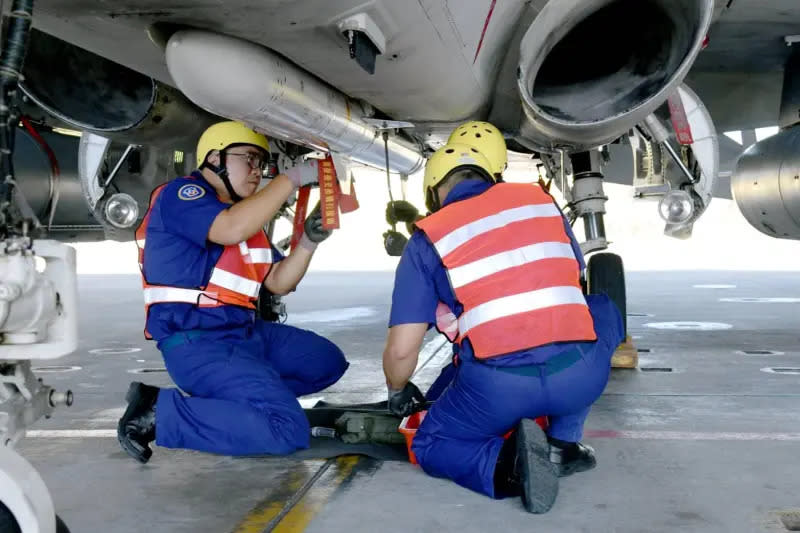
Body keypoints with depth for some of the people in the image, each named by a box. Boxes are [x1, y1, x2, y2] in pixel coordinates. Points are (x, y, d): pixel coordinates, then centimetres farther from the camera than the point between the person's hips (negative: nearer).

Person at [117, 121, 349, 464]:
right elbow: (232, 230, -30)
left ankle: (226, 396, 7)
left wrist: (308, 241, -1)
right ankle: (159, 411, -10)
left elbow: (279, 283, 16)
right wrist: (293, 178, -22)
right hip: (196, 342, -10)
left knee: (328, 362, 16)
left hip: (246, 332, 10)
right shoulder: (182, 194, -9)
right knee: (287, 428, -21)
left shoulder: (246, 214, 18)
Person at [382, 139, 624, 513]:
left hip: (497, 387, -2)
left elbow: (402, 349, 5)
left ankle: (508, 463, -8)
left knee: (429, 445, 26)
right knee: (603, 312, 35)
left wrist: (397, 392, 28)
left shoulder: (428, 239, 9)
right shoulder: (541, 200, 17)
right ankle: (563, 443, 20)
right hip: (580, 375, 3)